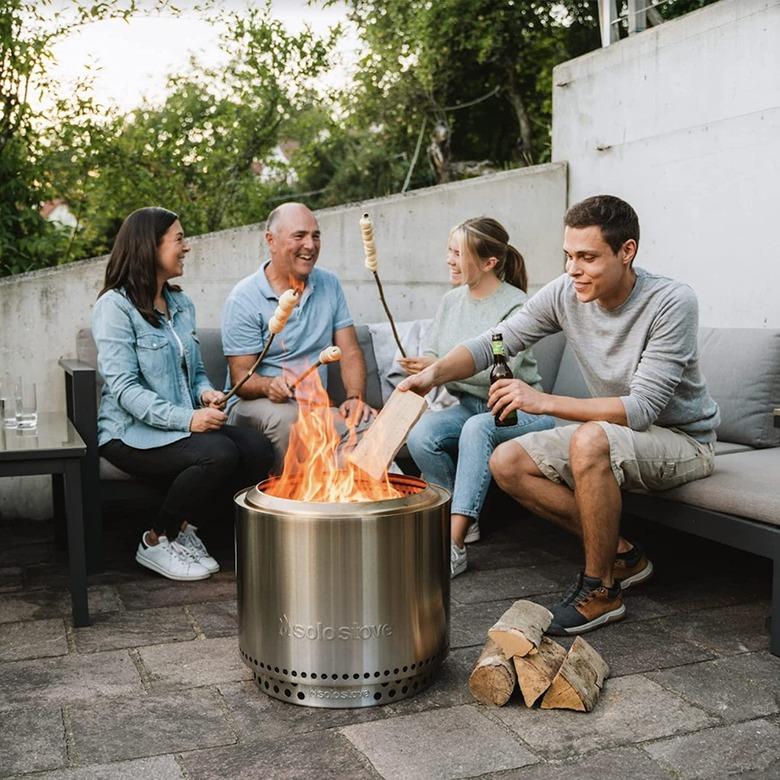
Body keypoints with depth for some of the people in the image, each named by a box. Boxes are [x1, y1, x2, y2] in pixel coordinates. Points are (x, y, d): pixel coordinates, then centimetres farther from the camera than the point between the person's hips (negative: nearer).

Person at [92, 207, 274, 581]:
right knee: (219, 453, -31)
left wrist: (206, 393, -5)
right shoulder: (115, 305, -9)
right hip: (131, 433, -7)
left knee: (257, 449, -18)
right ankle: (155, 542, -7)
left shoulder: (181, 304, 15)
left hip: (183, 424, 7)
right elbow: (124, 388, -17)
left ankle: (183, 528, 1)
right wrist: (186, 419, -26)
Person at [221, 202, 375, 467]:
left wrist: (355, 398, -14)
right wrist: (270, 386, -32)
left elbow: (350, 352, 5)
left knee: (368, 424, -26)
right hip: (255, 405, -3)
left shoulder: (329, 286, 9)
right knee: (286, 417, -37)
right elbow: (240, 378, -10)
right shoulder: (244, 298, -8)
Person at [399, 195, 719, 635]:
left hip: (685, 441, -6)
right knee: (506, 463, -8)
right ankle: (619, 554, 2)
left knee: (591, 439, -37)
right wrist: (434, 374, -28)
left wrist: (543, 402, -35)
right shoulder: (565, 294, -9)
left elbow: (643, 407, -31)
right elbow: (494, 343, -9)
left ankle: (600, 590, -17)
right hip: (615, 435, 7)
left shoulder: (672, 302, -25)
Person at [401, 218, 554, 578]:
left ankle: (453, 544, -36)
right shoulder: (451, 301, 9)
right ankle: (464, 521, -6)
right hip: (469, 406, 6)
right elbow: (431, 356, 12)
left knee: (478, 428, -37)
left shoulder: (516, 306, -13)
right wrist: (418, 367, -12)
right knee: (419, 434, -23)